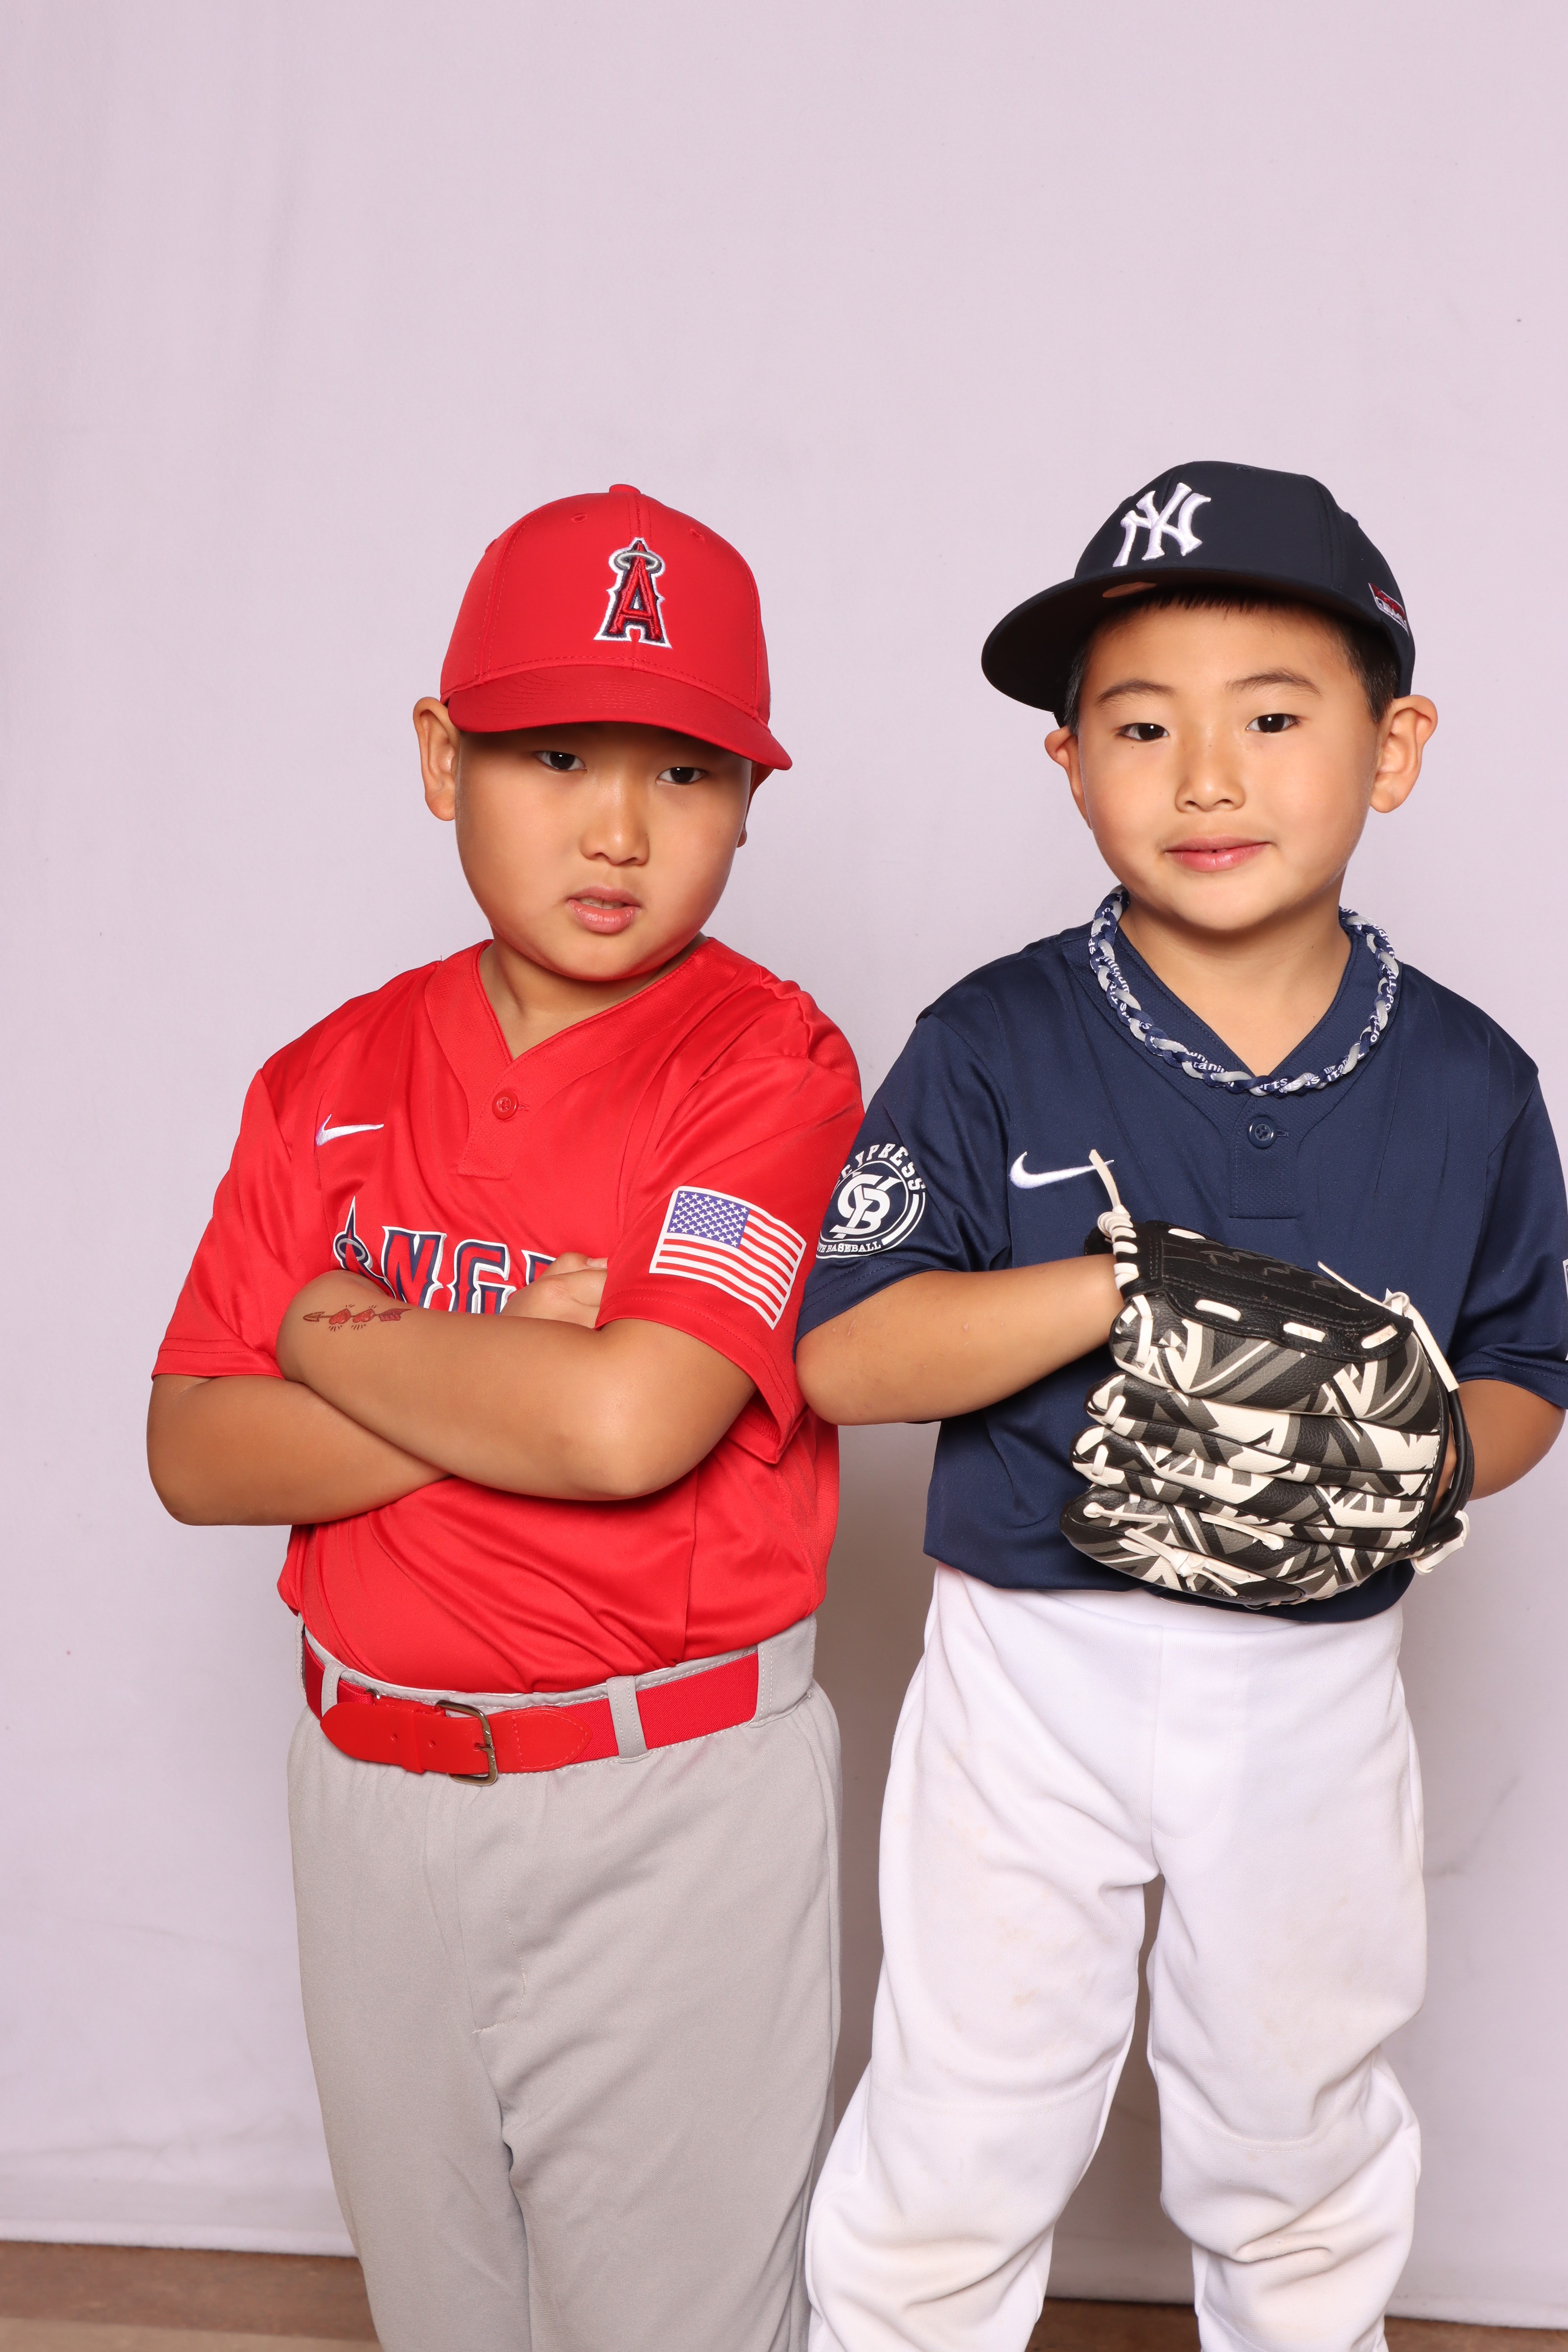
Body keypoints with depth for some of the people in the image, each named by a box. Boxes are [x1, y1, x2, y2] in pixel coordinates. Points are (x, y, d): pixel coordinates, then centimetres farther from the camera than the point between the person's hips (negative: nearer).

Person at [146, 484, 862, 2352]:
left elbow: (630, 1423, -27)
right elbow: (195, 1458, -5)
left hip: (675, 1799, -4)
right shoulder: (333, 1079, 1)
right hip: (373, 1789, 5)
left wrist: (342, 1340, -13)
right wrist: (505, 1384, -17)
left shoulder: (773, 1065, -14)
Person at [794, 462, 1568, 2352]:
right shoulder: (994, 1047, -11)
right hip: (1035, 1665, -2)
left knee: (1303, 2159, 24)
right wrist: (1131, 1284, -27)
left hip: (1320, 1691, 3)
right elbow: (841, 1356, -16)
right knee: (955, 2162, 14)